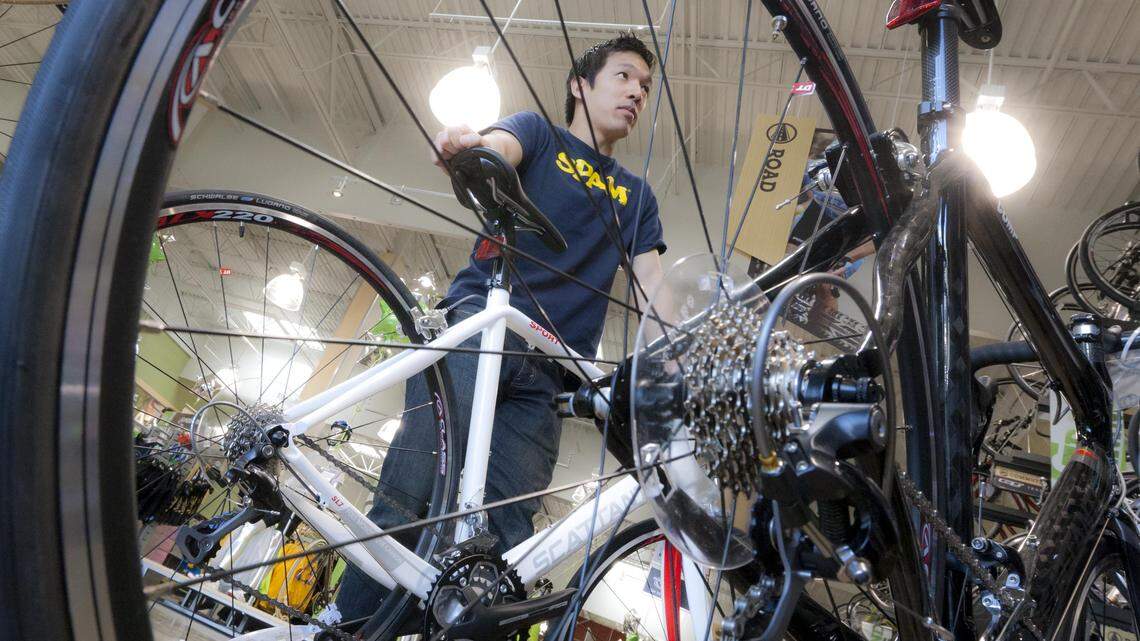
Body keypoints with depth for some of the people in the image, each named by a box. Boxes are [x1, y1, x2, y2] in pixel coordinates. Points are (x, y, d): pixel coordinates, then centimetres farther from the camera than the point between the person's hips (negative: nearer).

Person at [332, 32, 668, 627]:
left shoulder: (636, 194, 27)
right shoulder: (540, 133, 16)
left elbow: (652, 283, 15)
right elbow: (496, 146, -8)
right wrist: (465, 144, -34)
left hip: (547, 370, 4)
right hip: (479, 323, -3)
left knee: (507, 537, -8)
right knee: (407, 506, -20)